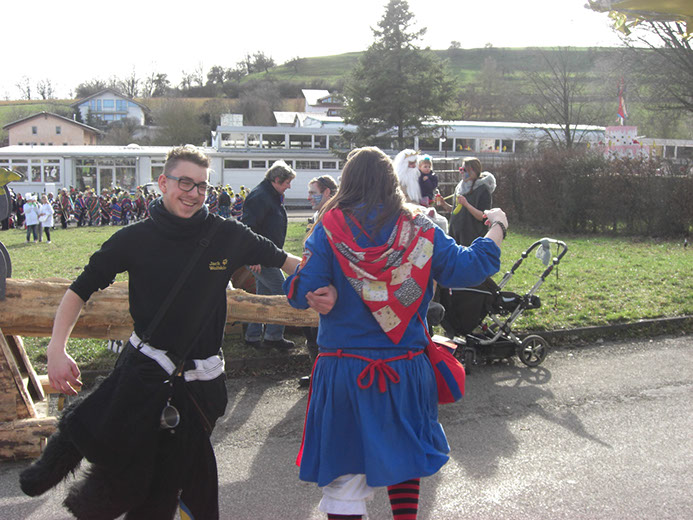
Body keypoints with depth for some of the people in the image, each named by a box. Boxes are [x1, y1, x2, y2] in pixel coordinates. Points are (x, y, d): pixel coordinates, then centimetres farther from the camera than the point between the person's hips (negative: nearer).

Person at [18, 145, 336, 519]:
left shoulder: (228, 236, -4)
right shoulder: (135, 239, -5)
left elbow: (282, 259, 9)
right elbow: (80, 290, 1)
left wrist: (319, 287, -10)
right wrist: (57, 349, -11)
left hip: (199, 383, 1)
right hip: (142, 374, -1)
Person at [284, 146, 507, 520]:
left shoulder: (329, 229, -9)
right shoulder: (420, 231, -3)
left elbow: (301, 294, -13)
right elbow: (471, 267, -1)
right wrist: (497, 227, 16)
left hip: (343, 371, -2)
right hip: (406, 371, 2)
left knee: (344, 474, 11)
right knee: (402, 458, 24)